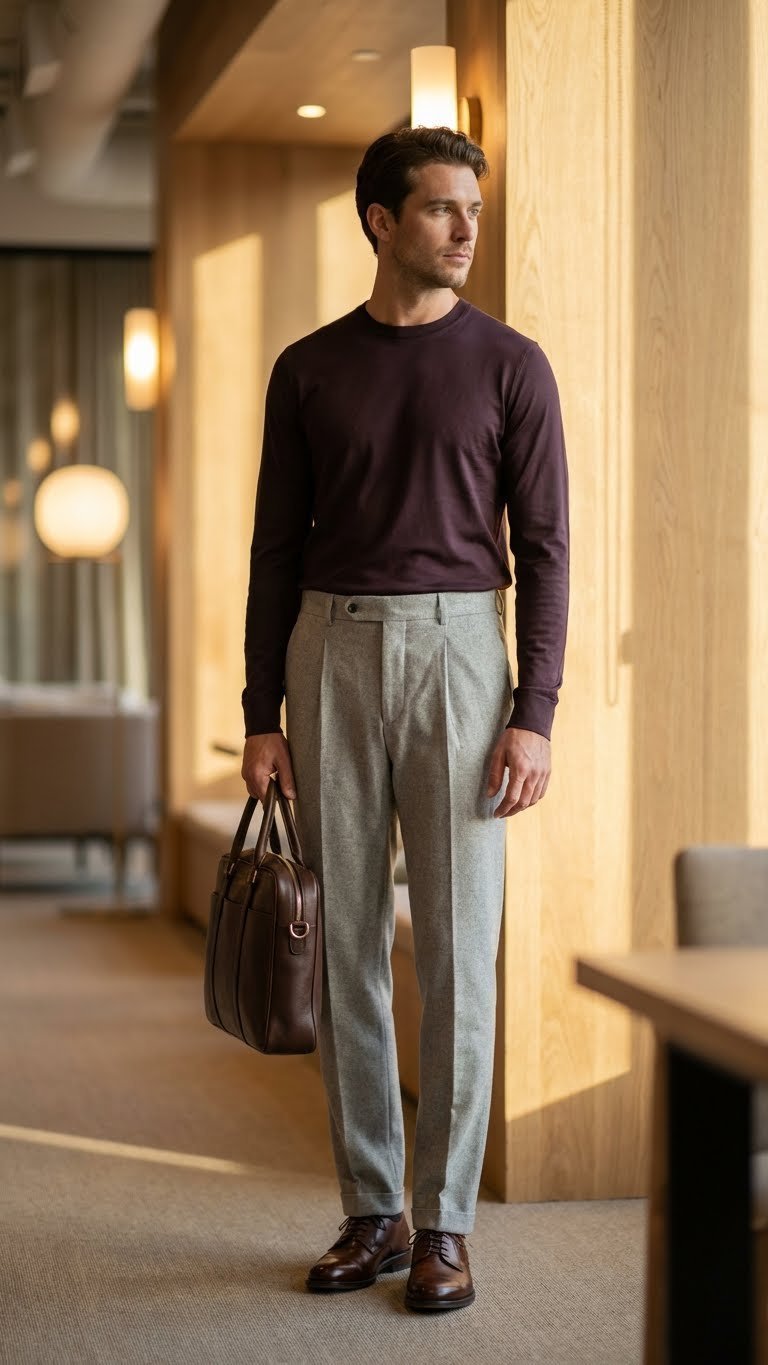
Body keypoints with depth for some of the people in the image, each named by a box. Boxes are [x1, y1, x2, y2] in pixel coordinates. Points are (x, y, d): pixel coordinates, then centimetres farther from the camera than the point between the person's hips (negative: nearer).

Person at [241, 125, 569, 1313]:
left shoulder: (511, 365, 2)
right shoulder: (308, 370, 8)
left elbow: (543, 548, -1)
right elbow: (277, 549, 9)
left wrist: (535, 716, -10)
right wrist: (262, 715, 3)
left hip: (456, 650, -2)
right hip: (331, 651, 2)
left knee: (455, 949, -2)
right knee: (346, 944, 5)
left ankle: (445, 1224, 8)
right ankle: (373, 1213, 16)